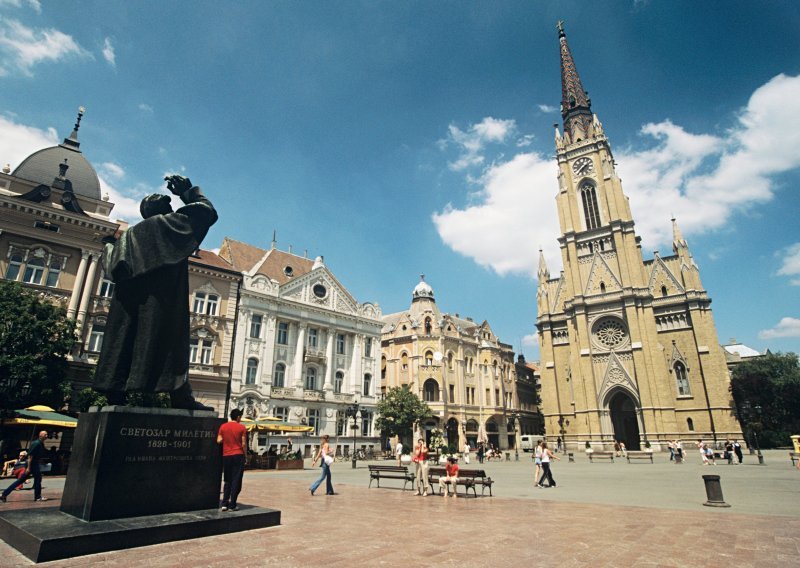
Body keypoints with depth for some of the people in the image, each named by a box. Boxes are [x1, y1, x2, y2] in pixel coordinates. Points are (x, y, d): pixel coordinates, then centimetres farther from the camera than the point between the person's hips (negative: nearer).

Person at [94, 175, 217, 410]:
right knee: (170, 338, -11)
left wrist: (109, 245, 40)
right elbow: (208, 213, 7)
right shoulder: (170, 223, 6)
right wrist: (189, 191, 20)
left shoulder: (131, 234, 21)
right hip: (163, 300, -5)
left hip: (130, 301, 6)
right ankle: (180, 394, -18)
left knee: (124, 340, 7)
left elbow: (113, 268, 20)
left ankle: (116, 392, 4)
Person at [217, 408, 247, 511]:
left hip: (226, 456, 4)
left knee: (227, 481, 16)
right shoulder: (241, 427, -6)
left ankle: (224, 504, 11)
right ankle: (232, 505, 2)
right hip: (238, 455, -4)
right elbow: (244, 444, -6)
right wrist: (244, 454, 7)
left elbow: (219, 441, 3)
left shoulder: (223, 426, 3)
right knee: (236, 481, 3)